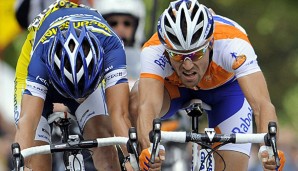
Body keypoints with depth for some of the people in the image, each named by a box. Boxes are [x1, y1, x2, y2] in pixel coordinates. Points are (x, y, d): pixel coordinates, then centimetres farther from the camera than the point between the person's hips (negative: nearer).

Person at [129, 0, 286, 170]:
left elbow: (262, 104, -50)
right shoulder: (153, 51, -39)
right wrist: (149, 148, -73)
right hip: (174, 87, 0)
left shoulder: (232, 43, -41)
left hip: (226, 85, 0)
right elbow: (148, 107, -52)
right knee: (136, 103, -33)